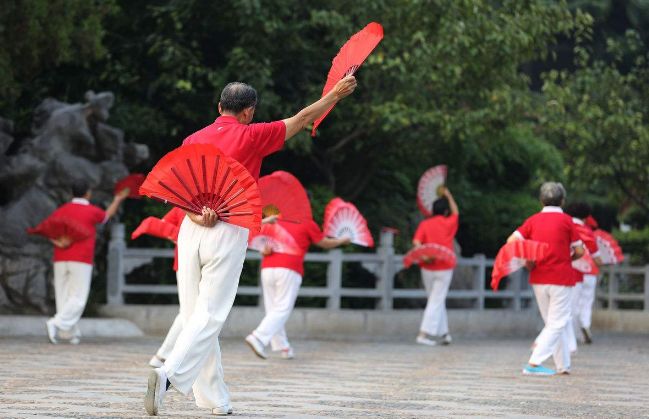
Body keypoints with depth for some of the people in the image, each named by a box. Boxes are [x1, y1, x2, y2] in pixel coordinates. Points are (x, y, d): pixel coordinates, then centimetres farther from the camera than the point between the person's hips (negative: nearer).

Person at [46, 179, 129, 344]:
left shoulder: (60, 211, 9)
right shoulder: (92, 211, 0)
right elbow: (107, 215, 21)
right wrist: (118, 199, 35)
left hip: (60, 260, 4)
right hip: (81, 261, -4)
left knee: (63, 297, 7)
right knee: (78, 298, -4)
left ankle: (71, 333, 4)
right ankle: (57, 323, -22)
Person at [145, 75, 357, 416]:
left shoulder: (193, 140, 12)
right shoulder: (251, 136, 0)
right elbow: (302, 119, 9)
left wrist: (195, 215, -11)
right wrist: (336, 93, 20)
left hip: (191, 231, 5)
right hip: (228, 233, -5)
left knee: (195, 316, 8)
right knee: (209, 317, -7)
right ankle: (170, 374, -27)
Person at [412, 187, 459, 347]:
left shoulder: (424, 224, 2)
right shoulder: (449, 223, 1)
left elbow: (416, 242, -13)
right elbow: (455, 212, 22)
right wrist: (448, 196, 31)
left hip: (427, 268, 2)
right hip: (444, 267, -2)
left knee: (437, 300, 15)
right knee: (436, 301, -3)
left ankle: (443, 333, 17)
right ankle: (425, 333, -12)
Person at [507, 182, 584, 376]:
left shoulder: (533, 220, 4)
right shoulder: (566, 220, -4)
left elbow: (511, 241, -5)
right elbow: (579, 251, -4)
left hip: (538, 279, 4)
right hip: (561, 278, -4)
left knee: (552, 323, 16)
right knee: (557, 324, -2)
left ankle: (563, 365, 17)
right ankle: (534, 362, -15)